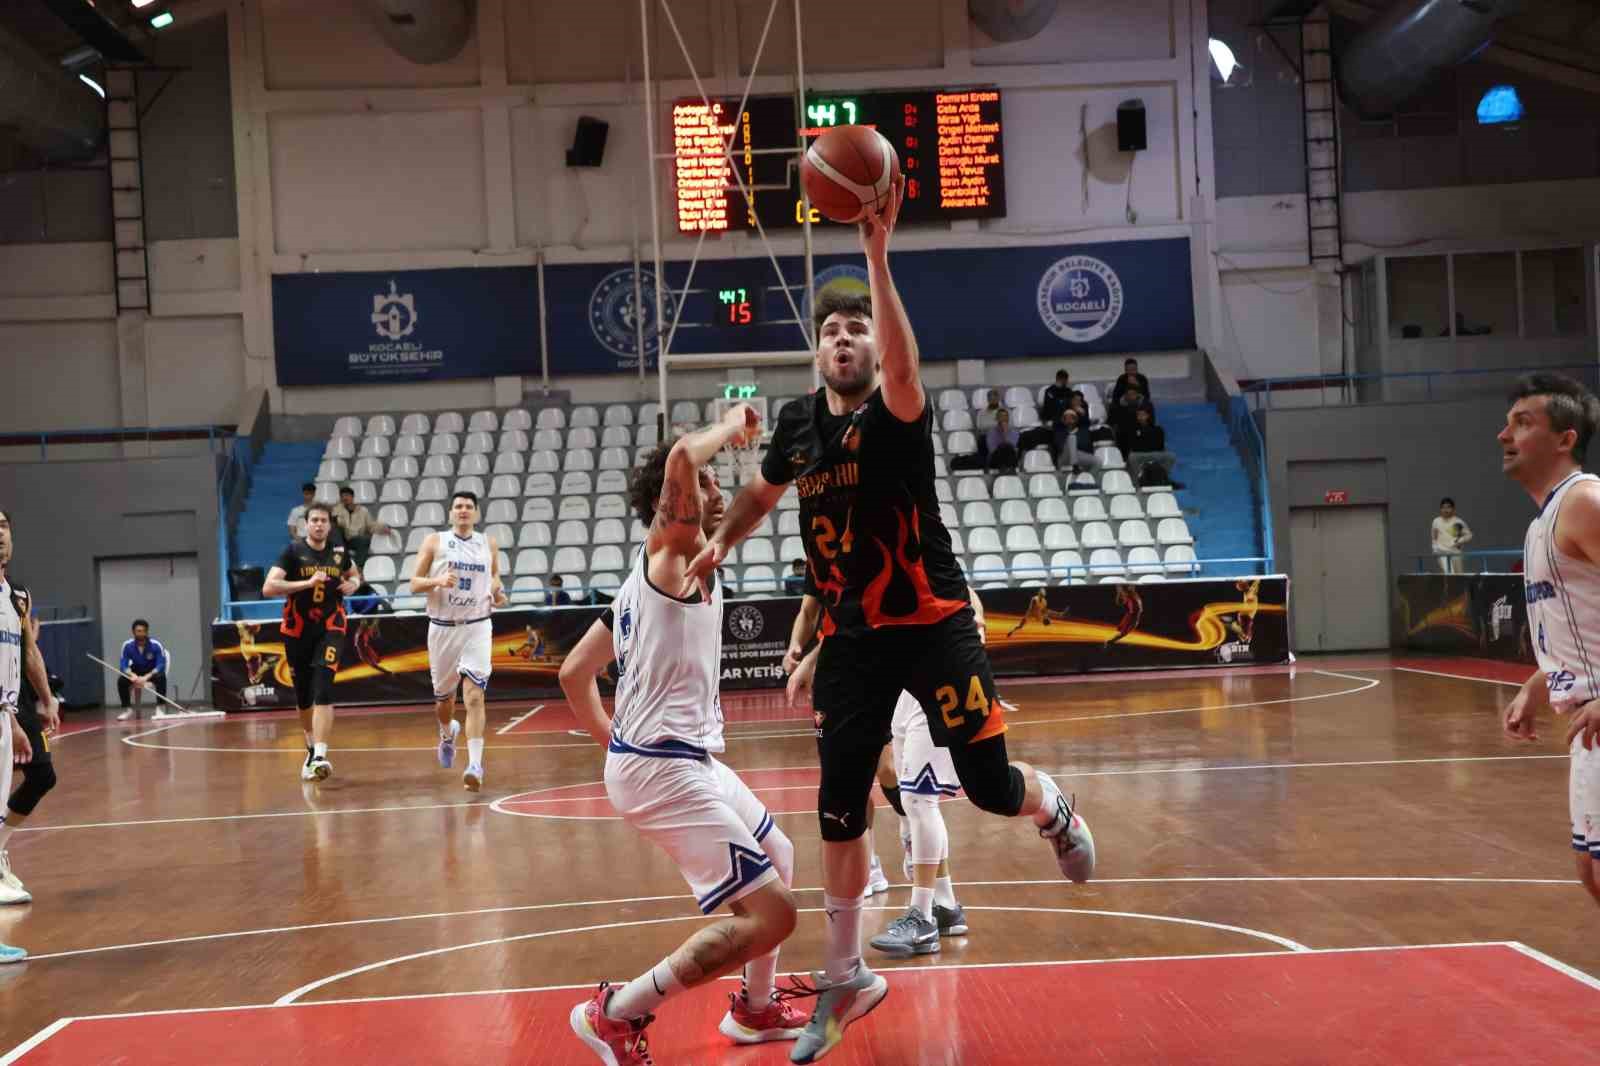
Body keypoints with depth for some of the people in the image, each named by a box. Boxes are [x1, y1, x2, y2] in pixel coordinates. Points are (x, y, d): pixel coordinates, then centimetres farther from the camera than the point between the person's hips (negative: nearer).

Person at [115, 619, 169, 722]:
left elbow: (161, 665, -26)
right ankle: (127, 709, -7)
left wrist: (146, 677, -41)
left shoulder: (156, 645, -23)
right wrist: (132, 675, -37)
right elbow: (123, 666, -16)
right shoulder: (127, 645, -16)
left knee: (160, 677, -35)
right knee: (121, 680, -24)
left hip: (153, 672, -3)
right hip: (136, 673, 3)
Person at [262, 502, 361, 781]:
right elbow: (268, 588, -18)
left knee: (323, 692, -17)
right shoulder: (293, 551, -7)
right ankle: (311, 747, 35)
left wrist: (353, 584, 2)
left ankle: (319, 756, -25)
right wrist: (307, 583, -25)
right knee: (303, 695, 12)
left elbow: (354, 574, 26)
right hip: (297, 630, 0)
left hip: (330, 629, 0)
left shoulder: (339, 552, 3)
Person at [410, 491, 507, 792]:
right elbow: (414, 583, -1)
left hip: (477, 627, -1)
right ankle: (447, 733, 49)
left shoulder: (489, 544, 4)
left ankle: (475, 764, -19)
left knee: (474, 696, -15)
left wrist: (498, 592, -2)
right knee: (444, 697, 15)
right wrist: (437, 580, -21)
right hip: (442, 628, 1)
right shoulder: (434, 542, 0)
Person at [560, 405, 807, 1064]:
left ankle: (756, 1009, 38)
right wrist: (733, 426, -12)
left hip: (685, 758, 11)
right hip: (665, 768, -11)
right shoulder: (673, 554, -10)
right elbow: (681, 459, -31)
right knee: (770, 913, -12)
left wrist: (615, 747, 20)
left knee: (778, 858, 27)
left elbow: (573, 673, 20)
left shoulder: (649, 578, 16)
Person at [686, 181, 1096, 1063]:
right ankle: (846, 978, 18)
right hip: (852, 634, 5)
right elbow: (764, 491, 25)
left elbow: (902, 367, -39)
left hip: (931, 621, -4)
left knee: (989, 786, -5)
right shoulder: (798, 424, 3)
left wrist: (876, 254, -45)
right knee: (839, 809, 3)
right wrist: (719, 540, 11)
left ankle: (1054, 810, 35)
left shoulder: (897, 414, -13)